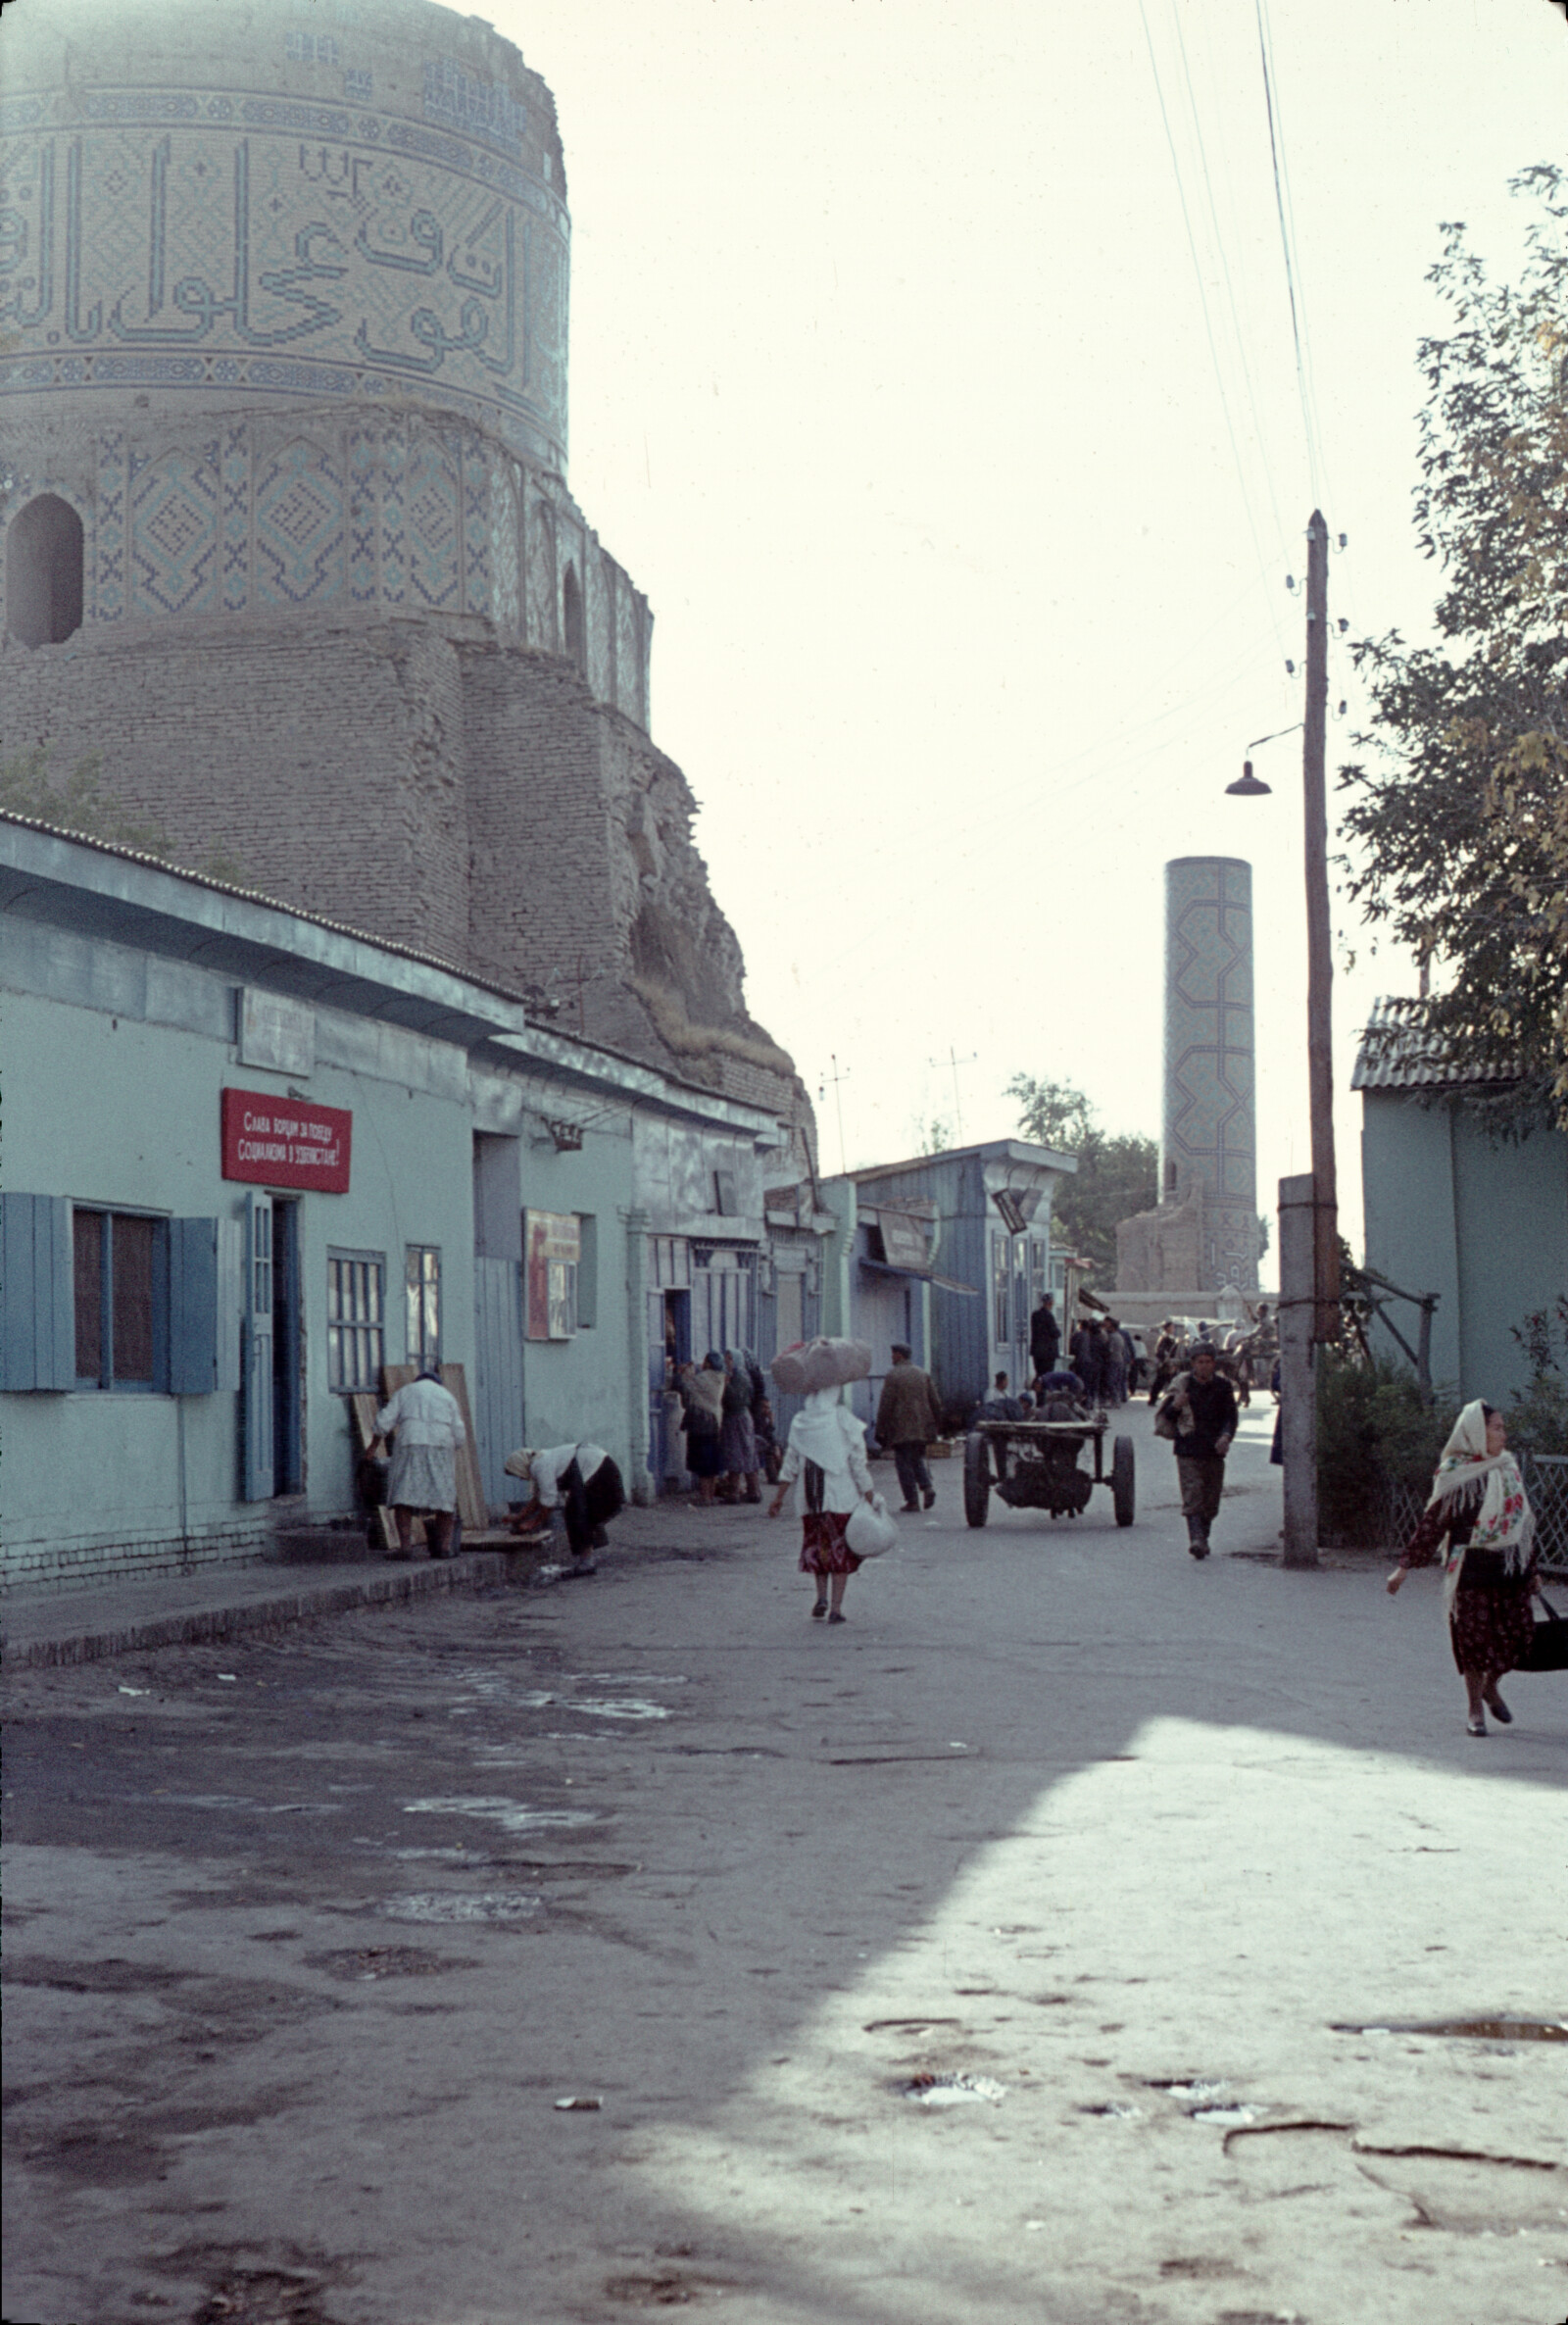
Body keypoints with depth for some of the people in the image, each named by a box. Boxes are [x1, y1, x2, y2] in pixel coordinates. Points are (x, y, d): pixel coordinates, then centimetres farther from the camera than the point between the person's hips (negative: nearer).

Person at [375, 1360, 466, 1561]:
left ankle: (405, 1546, -12)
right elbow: (460, 1436, 13)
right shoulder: (447, 1396, 20)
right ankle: (445, 1545, 6)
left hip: (410, 1446, -1)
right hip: (442, 1447, 1)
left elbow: (383, 1423, 5)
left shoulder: (405, 1392, 17)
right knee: (443, 1497, 8)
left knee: (403, 1496, -2)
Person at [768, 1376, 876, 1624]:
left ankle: (821, 1596, 2)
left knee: (817, 1546, 18)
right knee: (840, 1550, 5)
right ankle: (836, 1607, 2)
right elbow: (859, 1465, -6)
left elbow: (790, 1464, 4)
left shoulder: (800, 1423, 2)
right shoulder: (845, 1423, -7)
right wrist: (870, 1499, 1)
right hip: (842, 1498, -3)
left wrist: (779, 1497, 10)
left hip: (810, 1499, 3)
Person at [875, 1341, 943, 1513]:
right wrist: (938, 1426, 20)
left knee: (904, 1463, 0)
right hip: (922, 1427, 6)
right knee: (917, 1459, 18)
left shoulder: (893, 1376, -9)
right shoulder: (923, 1374, 9)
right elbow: (935, 1402, 12)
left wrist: (880, 1431, -6)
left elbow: (885, 1406, -10)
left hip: (901, 1429, -6)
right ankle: (927, 1487, -4)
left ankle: (912, 1500, -2)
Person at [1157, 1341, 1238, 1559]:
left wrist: (1226, 1436, -16)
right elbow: (1165, 1414, 8)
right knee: (1192, 1496, -14)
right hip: (1188, 1450, -2)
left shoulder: (1223, 1387, 8)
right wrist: (1175, 1406, -16)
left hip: (1214, 1451, 2)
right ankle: (1196, 1539, -22)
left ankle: (1202, 1538, 23)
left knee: (1211, 1500, 7)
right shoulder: (1181, 1384, 4)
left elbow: (1231, 1416, 4)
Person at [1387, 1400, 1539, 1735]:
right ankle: (1476, 1710, 12)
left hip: (1509, 1567, 5)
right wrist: (1405, 1566, -7)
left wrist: (1531, 1569, 19)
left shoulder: (1508, 1468, 10)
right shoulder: (1455, 1475, -7)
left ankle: (1490, 1687, 30)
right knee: (1474, 1636, -2)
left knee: (1517, 1632, 3)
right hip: (1471, 1568, -5)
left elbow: (1523, 1520, 17)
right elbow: (1433, 1522, -5)